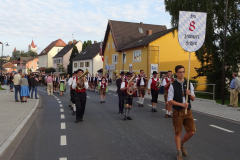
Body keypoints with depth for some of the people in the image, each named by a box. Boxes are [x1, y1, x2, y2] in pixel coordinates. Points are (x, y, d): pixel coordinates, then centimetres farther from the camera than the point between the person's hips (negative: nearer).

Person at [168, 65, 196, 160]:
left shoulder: (189, 84, 4)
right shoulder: (173, 85, -9)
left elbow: (193, 99, 9)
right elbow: (169, 100, -11)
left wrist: (190, 94, -12)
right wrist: (181, 104, -19)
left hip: (188, 111, 4)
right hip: (177, 112, -4)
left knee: (191, 131, 4)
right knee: (178, 133, 6)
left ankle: (182, 144, 33)